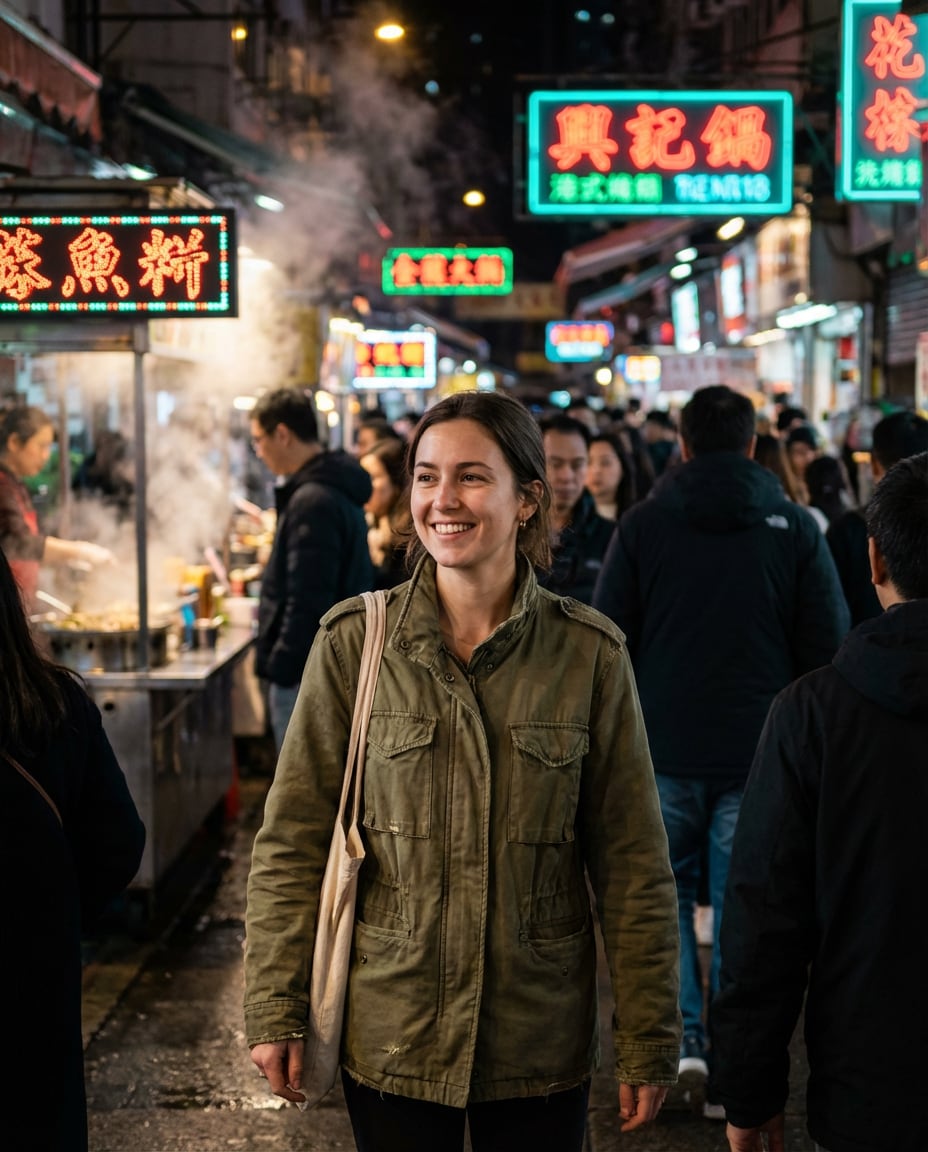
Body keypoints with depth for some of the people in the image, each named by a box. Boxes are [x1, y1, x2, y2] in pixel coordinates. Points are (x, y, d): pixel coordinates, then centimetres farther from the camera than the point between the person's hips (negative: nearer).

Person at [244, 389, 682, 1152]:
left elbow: (632, 866, -1)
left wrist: (648, 1046, 0)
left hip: (542, 1045, 0)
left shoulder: (589, 653, -4)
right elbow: (293, 842, 0)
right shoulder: (354, 642, -4)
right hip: (390, 1037, 0)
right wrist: (275, 1011, -3)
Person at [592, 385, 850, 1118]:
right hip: (760, 753, 0)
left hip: (664, 750, 0)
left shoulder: (644, 524, -1)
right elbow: (828, 651, 1)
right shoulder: (795, 529, -1)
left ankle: (683, 1038, 4)